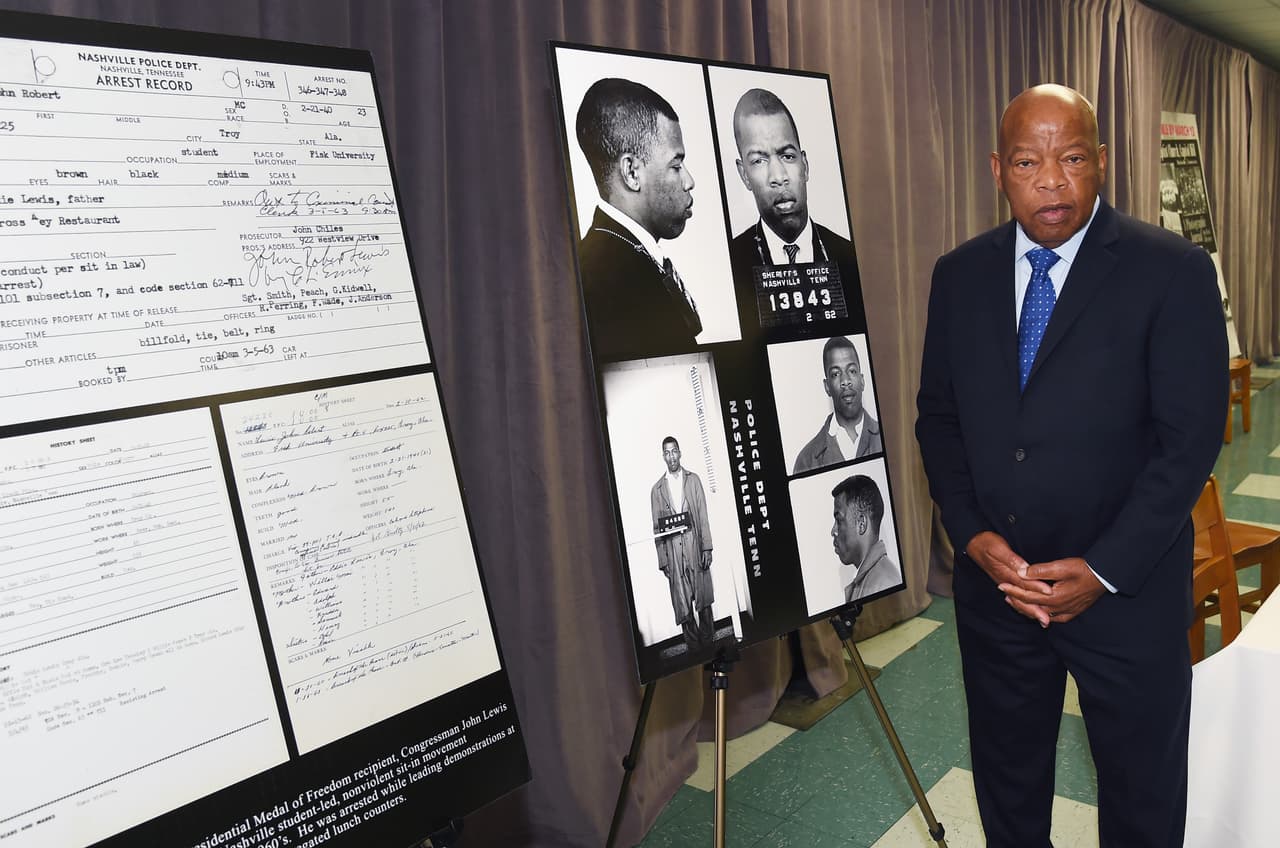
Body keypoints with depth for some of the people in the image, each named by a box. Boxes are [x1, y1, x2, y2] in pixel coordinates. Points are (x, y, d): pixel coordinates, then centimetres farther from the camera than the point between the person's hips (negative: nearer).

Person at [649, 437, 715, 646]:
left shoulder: (693, 480, 9)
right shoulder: (657, 489, 7)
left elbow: (703, 517, 5)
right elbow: (657, 527, 6)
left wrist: (707, 548, -4)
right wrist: (663, 560, 0)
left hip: (695, 545, 0)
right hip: (673, 551, 0)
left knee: (703, 599, 4)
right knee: (682, 605, 0)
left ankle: (709, 643, 15)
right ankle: (694, 647, 9)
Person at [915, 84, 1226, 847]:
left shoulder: (1175, 272, -10)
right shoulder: (960, 274, 1)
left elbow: (1191, 439, -12)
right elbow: (938, 416, 4)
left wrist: (1104, 570, -17)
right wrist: (971, 534, -8)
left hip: (1127, 587, -2)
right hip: (994, 581, 3)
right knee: (1006, 782, 21)